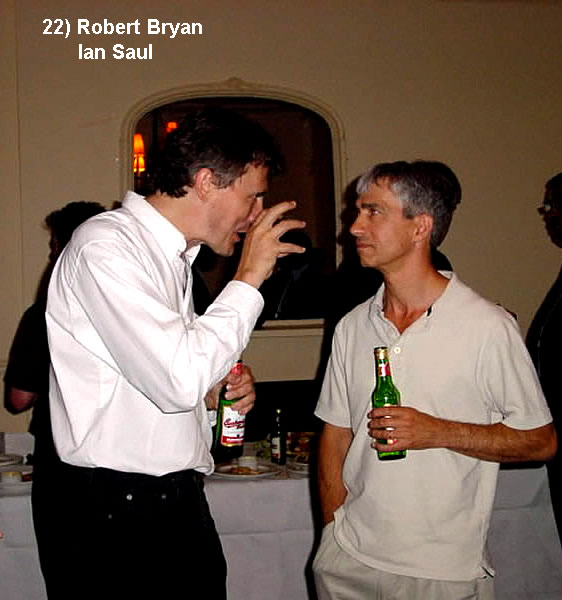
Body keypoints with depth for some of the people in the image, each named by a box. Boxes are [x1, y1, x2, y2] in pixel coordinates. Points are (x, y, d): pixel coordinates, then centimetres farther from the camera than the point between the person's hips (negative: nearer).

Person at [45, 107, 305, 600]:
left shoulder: (173, 257, 15)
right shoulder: (105, 246, -14)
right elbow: (179, 380, -25)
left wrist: (216, 394, 3)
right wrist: (249, 278, -16)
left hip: (183, 504, 9)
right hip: (118, 511, -8)